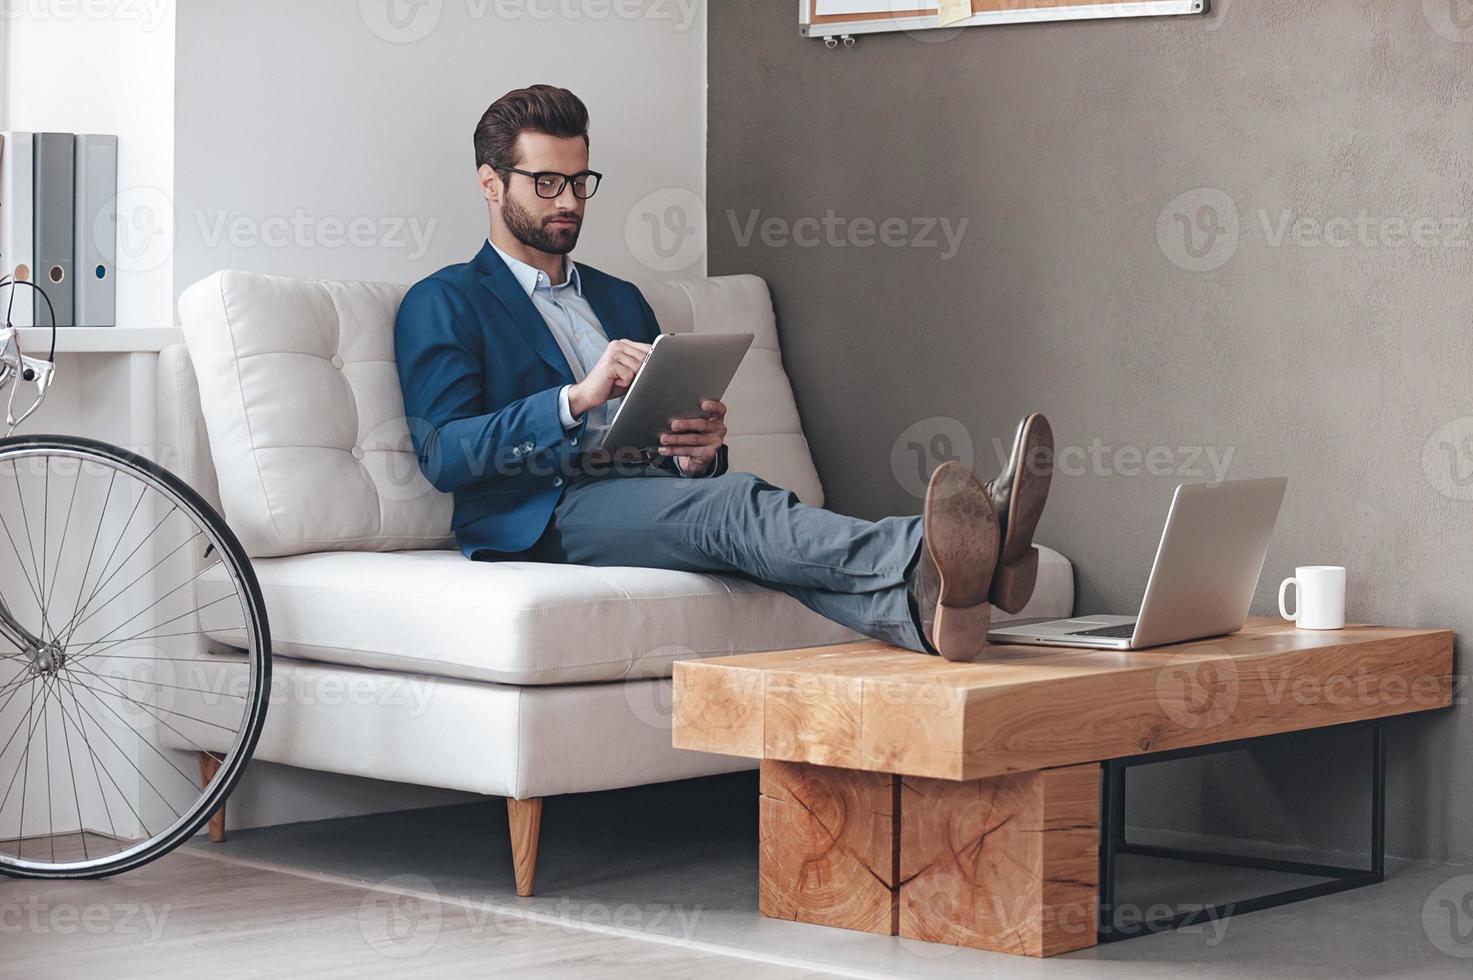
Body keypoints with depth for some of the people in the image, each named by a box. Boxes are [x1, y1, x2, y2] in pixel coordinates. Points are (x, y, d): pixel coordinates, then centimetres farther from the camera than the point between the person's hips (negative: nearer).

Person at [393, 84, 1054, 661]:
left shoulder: (620, 299, 30)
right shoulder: (443, 304, 10)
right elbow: (443, 454, -6)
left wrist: (700, 450, -3)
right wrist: (577, 398, -19)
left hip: (658, 496, 5)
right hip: (544, 516, -5)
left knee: (733, 512, -32)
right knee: (735, 502, -35)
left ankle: (922, 607, -64)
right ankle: (926, 561, -64)